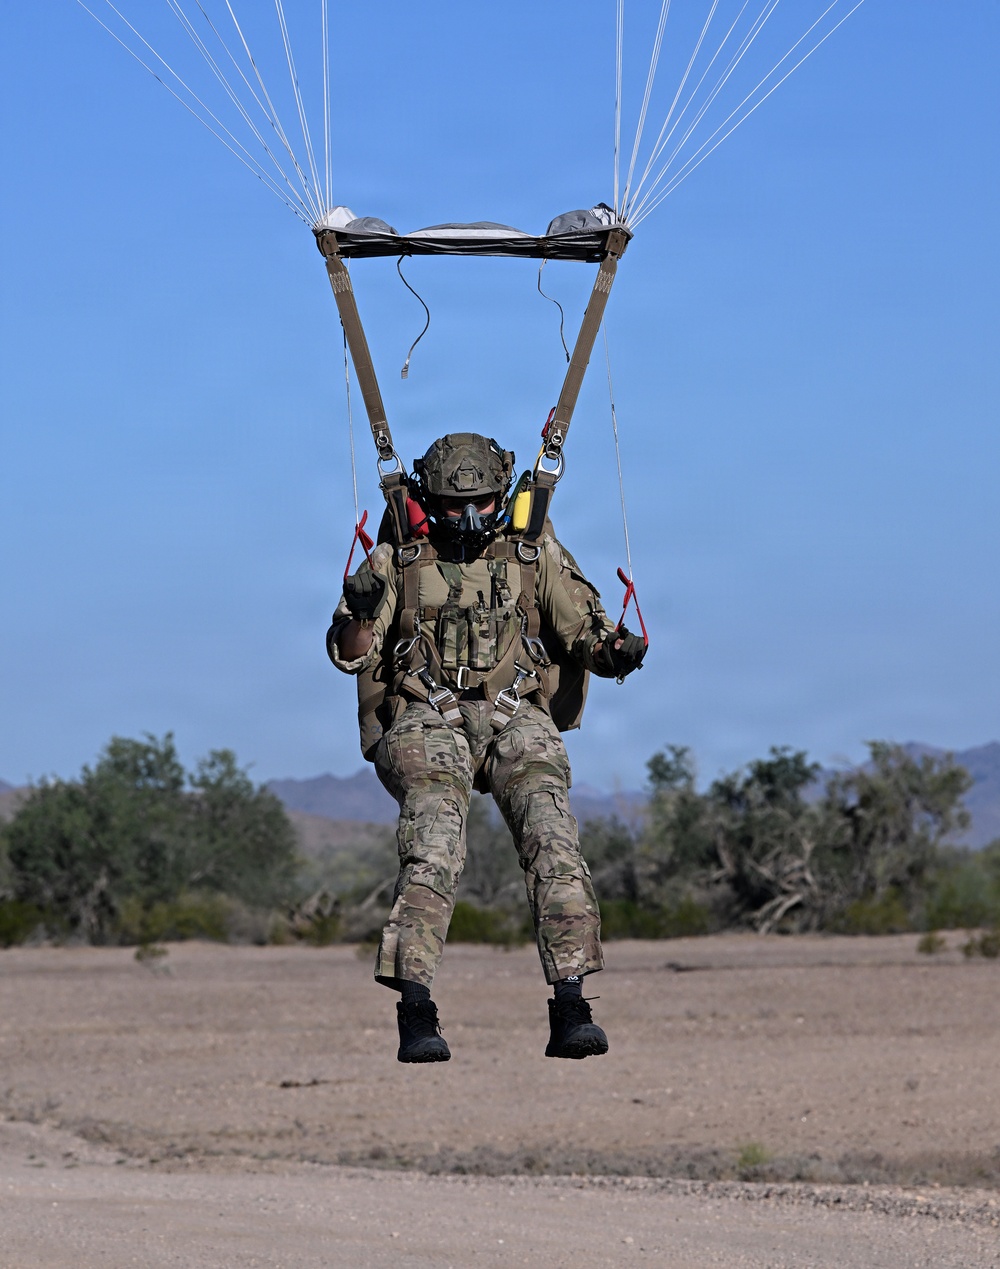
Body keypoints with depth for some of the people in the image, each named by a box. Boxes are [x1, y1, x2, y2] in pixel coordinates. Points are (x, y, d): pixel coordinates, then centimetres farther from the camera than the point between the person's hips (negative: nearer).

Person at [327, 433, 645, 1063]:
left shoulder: (536, 559, 19)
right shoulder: (398, 563, 15)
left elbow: (584, 628, 14)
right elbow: (353, 657, 10)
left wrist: (614, 648, -9)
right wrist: (358, 612, -12)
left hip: (517, 719, 1)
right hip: (429, 721, -1)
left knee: (554, 841, -23)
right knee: (434, 849, -26)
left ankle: (571, 1008, -25)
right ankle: (416, 1010, -30)